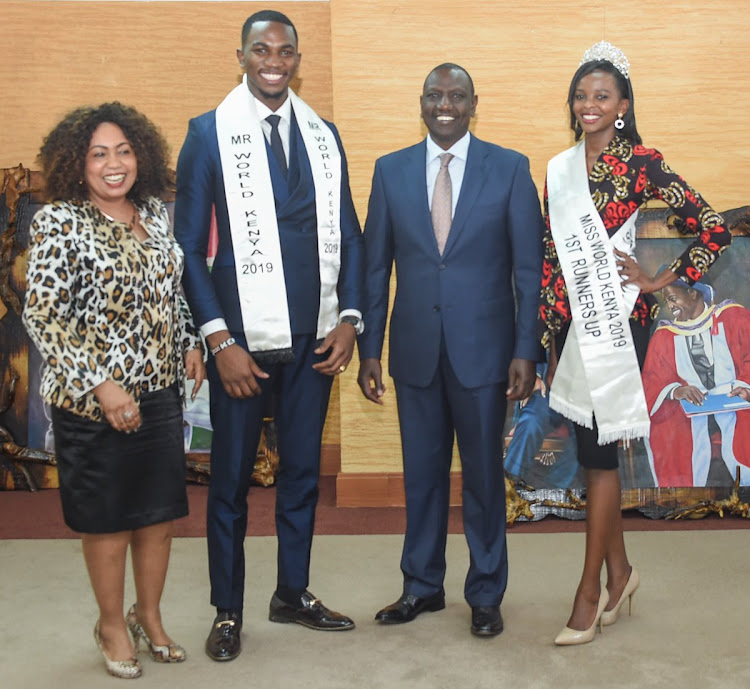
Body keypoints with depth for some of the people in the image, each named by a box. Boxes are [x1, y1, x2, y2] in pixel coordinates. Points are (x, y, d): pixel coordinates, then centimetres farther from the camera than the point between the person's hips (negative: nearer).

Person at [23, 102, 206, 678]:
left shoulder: (155, 214, 6)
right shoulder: (58, 223, -12)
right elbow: (42, 316, -17)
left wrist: (189, 342, 8)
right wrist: (100, 383, -21)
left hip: (161, 392, 6)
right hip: (95, 401, -5)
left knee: (160, 511, 13)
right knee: (108, 518, 9)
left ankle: (150, 616, 34)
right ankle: (112, 624, 30)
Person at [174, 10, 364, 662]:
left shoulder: (323, 136, 9)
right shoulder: (210, 134, -2)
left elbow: (348, 235, 12)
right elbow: (188, 247, -5)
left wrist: (349, 320, 1)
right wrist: (220, 340, -12)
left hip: (314, 337, 4)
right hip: (242, 337, -4)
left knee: (303, 468, 14)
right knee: (231, 477, 7)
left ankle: (294, 592, 31)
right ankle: (227, 611, 22)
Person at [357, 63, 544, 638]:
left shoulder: (510, 169, -1)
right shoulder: (391, 171, 5)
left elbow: (529, 268, -2)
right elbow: (375, 267, 6)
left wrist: (526, 351, -8)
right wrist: (369, 350, 3)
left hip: (483, 349, -2)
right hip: (415, 349, 2)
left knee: (484, 473, 8)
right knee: (421, 472, 12)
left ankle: (486, 594, 24)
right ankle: (422, 586, 29)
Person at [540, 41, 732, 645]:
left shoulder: (640, 163, -7)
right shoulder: (560, 169, 10)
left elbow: (714, 228, -8)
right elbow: (552, 257, 12)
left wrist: (661, 281, -6)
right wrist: (550, 339, 11)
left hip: (617, 320, -5)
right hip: (572, 322, 5)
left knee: (598, 450, -2)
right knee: (595, 447, 12)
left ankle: (591, 590, 10)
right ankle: (620, 570, 29)